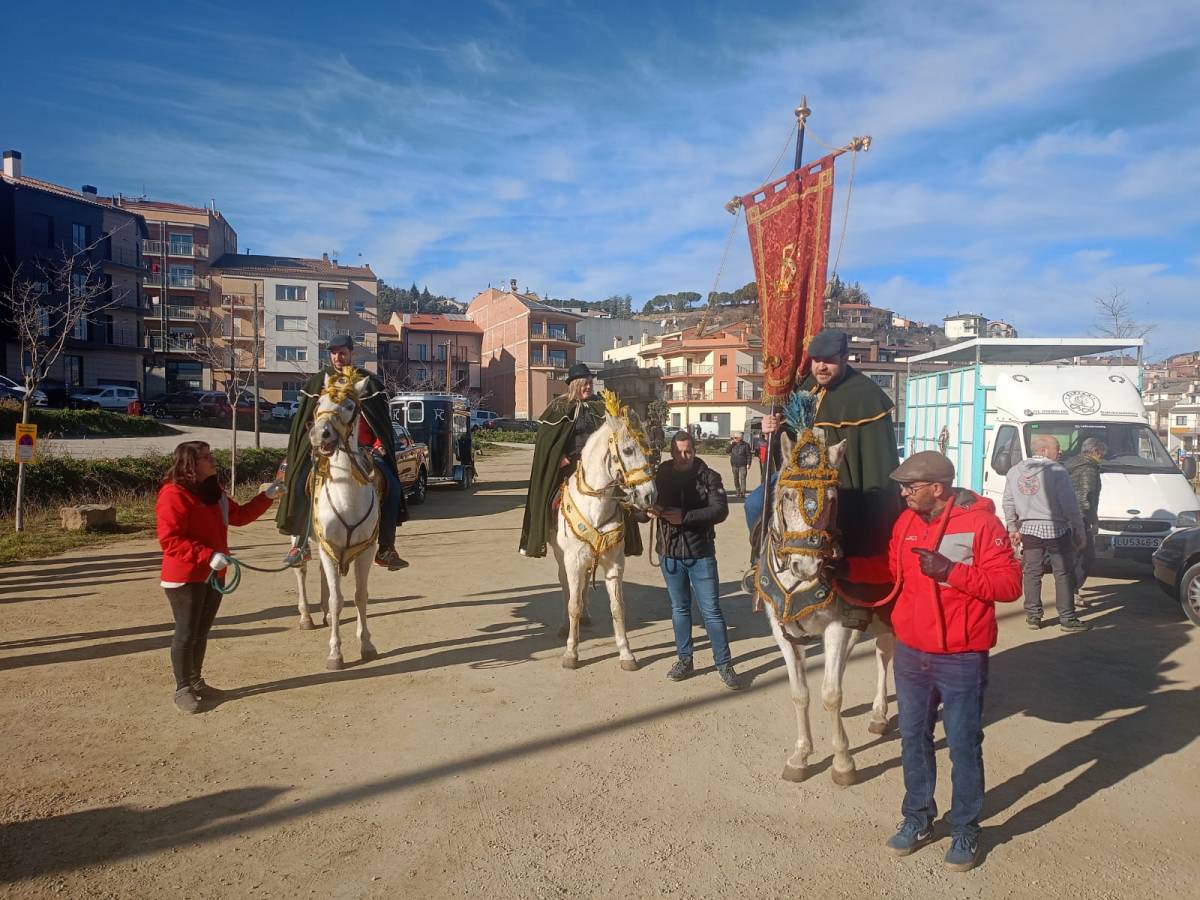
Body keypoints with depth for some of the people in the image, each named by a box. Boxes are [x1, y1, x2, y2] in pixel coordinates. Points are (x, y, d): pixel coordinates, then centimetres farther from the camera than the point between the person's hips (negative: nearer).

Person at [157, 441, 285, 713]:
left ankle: (196, 681, 29)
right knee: (186, 634, 1)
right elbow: (170, 540, -24)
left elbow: (239, 515, 19)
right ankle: (182, 689, 14)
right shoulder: (174, 495, -19)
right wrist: (208, 555, -29)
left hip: (213, 575, 8)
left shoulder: (214, 492, 9)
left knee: (202, 632, 16)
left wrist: (267, 497, 11)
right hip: (184, 578, -8)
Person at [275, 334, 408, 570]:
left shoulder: (369, 383, 7)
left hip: (364, 448, 0)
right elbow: (305, 420, 14)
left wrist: (379, 445, -6)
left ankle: (386, 549, -7)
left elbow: (383, 420, 7)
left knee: (392, 486, -17)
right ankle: (299, 544, -5)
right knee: (301, 484, -20)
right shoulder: (317, 383, 11)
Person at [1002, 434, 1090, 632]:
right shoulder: (1056, 471, -11)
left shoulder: (1014, 472, 5)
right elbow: (1070, 504, -11)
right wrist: (1079, 531, -4)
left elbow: (1008, 503, 8)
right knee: (1063, 574, 4)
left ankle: (1033, 616, 14)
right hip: (1056, 530, -5)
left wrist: (1013, 528, 15)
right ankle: (1067, 619, 9)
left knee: (1032, 573, 11)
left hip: (1029, 530, 5)